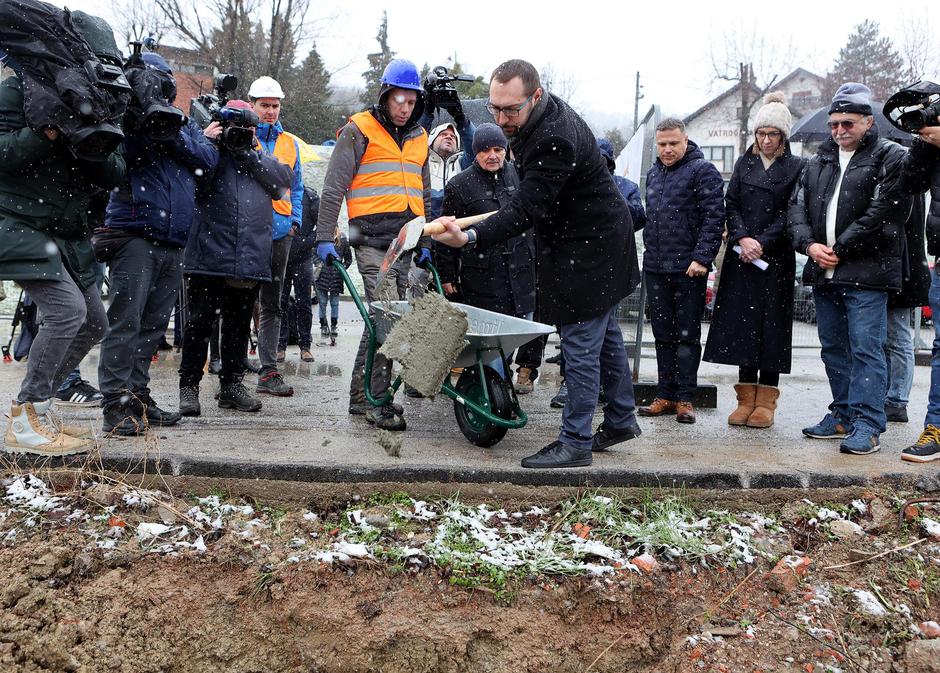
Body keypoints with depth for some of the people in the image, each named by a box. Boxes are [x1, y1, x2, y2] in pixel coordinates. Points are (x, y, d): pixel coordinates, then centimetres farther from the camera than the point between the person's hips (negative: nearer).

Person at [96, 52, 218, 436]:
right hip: (136, 237, -5)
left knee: (153, 326, 9)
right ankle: (115, 404, -9)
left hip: (173, 243, 5)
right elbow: (130, 148, -17)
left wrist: (177, 136, -12)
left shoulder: (185, 124, 17)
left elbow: (208, 159, 0)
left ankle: (137, 396, 16)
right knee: (126, 322, -10)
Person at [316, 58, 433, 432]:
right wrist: (325, 237, -9)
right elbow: (333, 187, -3)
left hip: (404, 242, 6)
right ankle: (376, 400, -9)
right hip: (372, 239, -6)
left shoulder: (418, 138, 19)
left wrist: (424, 243, 22)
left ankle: (362, 394, 17)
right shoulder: (359, 131, 0)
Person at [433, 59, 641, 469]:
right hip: (596, 240, 11)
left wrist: (471, 238, -43)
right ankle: (621, 420, 34)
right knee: (604, 335, 20)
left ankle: (575, 443, 3)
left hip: (589, 250, -11)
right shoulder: (544, 114, 2)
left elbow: (526, 211, -33)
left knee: (581, 346, -5)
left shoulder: (554, 141, -30)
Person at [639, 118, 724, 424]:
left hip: (688, 270, -7)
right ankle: (665, 395, 17)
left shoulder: (703, 171, -5)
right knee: (663, 335, 10)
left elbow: (714, 217, -12)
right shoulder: (654, 173, 18)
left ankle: (685, 399, 6)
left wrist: (701, 257, -19)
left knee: (687, 336, 0)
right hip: (655, 268, 7)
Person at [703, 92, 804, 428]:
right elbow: (731, 205, 6)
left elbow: (790, 213, -3)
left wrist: (762, 244, -13)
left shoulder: (796, 168, 4)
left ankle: (765, 402, 4)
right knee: (742, 324, 0)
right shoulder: (744, 164, 13)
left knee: (771, 325, -1)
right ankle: (746, 399, 6)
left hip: (776, 259, -2)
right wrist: (742, 239, -10)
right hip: (740, 258, 3)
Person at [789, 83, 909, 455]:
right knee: (833, 348, 13)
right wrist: (809, 244, -6)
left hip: (866, 273, -7)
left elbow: (882, 212, -13)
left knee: (866, 349, -8)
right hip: (823, 272, 7)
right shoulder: (818, 161, 17)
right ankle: (844, 414, 25)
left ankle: (867, 425, -6)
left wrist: (840, 249, -12)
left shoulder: (890, 157, -3)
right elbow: (798, 206, 12)